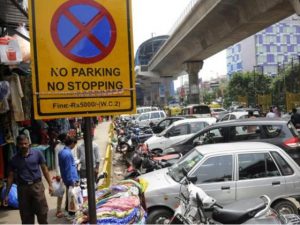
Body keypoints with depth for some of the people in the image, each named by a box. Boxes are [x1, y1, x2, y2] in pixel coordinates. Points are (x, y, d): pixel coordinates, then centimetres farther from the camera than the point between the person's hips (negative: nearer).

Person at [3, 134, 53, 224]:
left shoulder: (37, 154, -3)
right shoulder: (14, 159, 1)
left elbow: (44, 169, 2)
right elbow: (10, 176, 6)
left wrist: (50, 184, -1)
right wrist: (6, 194, 5)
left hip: (37, 186, -1)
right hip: (22, 188, 1)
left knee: (42, 212, 4)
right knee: (26, 215, 11)